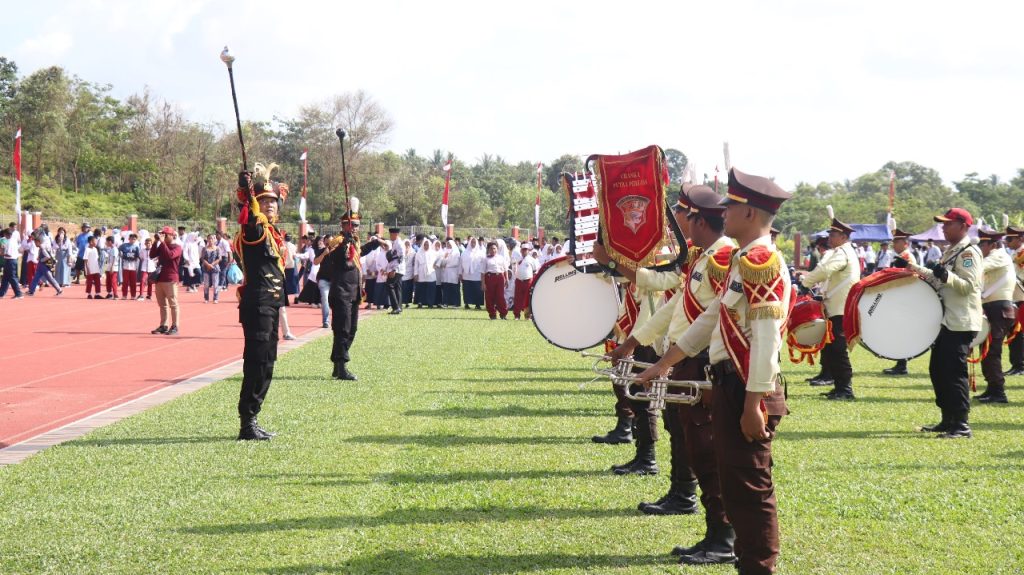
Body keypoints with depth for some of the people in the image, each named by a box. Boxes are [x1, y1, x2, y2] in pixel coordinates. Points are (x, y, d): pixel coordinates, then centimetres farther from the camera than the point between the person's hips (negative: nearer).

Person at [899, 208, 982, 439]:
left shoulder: (969, 253, -13)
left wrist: (947, 276, -36)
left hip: (961, 323, -10)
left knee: (955, 372, -10)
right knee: (938, 370, 14)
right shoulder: (949, 252, 16)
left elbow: (968, 286, -22)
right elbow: (936, 279, 27)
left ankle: (961, 425, -6)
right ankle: (948, 421, 22)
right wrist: (911, 268, 22)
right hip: (946, 321, 10)